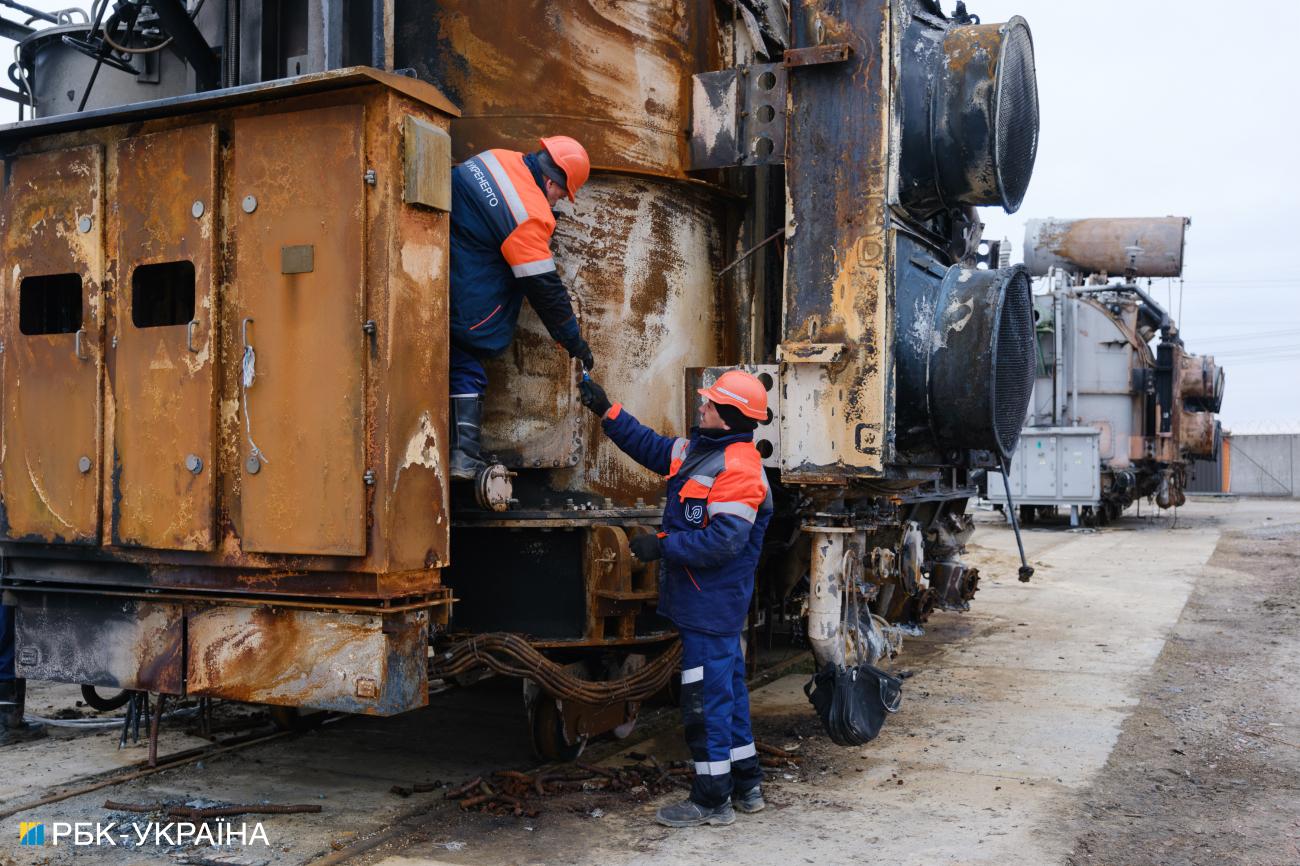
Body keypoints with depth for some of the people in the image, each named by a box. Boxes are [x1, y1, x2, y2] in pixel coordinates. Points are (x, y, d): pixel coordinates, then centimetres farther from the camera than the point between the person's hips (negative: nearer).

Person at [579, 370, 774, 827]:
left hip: (711, 605, -10)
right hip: (708, 602, 10)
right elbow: (651, 447, 23)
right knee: (728, 689, 17)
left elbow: (724, 541, -27)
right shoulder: (700, 450, 11)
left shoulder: (738, 469, -21)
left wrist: (662, 546, -20)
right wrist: (606, 410, 19)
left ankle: (712, 800, 10)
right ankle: (746, 786, 30)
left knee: (707, 696, -2)